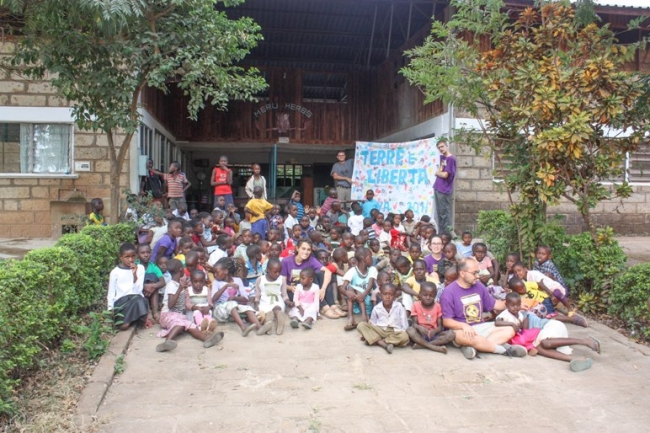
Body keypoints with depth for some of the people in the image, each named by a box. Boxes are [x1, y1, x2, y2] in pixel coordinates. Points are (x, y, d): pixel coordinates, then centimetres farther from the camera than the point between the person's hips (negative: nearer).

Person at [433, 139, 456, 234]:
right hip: (437, 188, 8)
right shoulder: (442, 157, 15)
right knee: (439, 213, 12)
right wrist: (439, 171, -4)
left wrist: (437, 173, 2)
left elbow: (445, 175, -15)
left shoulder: (451, 159, -12)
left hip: (445, 191, -8)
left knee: (445, 213, -5)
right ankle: (440, 234, 19)